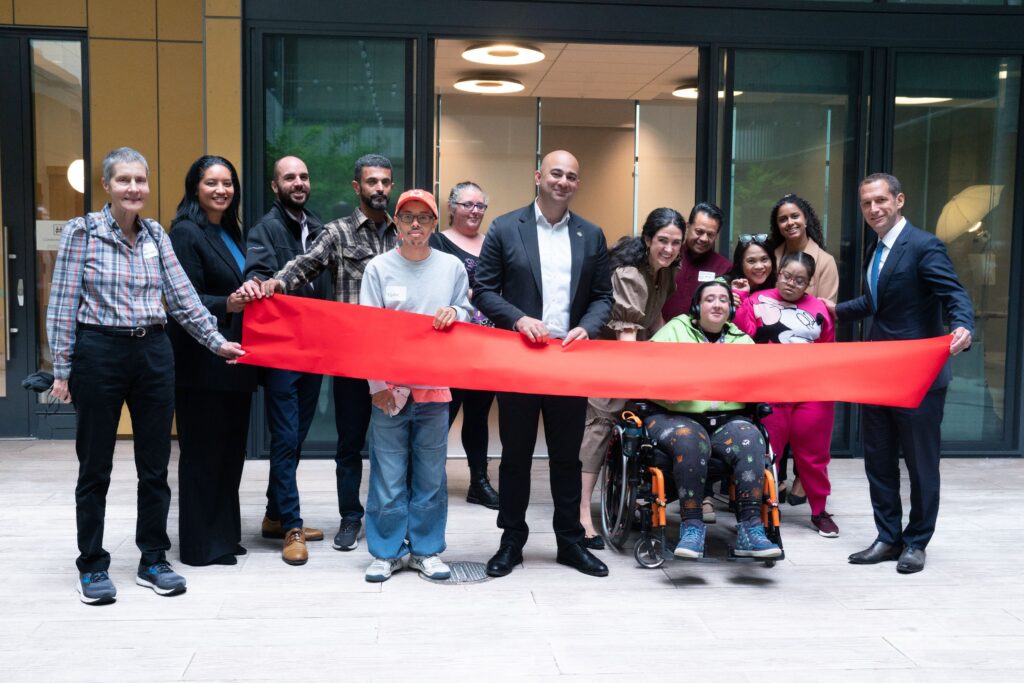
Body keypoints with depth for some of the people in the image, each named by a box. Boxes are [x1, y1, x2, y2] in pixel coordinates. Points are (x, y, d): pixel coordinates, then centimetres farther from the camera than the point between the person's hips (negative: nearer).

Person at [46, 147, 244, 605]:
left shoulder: (156, 235, 7)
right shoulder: (81, 232, -5)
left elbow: (182, 297, 8)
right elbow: (62, 306, -5)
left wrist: (216, 341, 5)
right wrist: (62, 370, -7)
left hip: (153, 354, 4)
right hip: (99, 353, -4)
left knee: (155, 464, 9)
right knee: (95, 467, 7)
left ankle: (153, 560, 22)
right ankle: (92, 566, 20)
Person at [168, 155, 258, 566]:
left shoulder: (230, 232, 14)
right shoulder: (185, 232, -10)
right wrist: (226, 305, -30)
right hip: (201, 361, -8)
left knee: (230, 447, 12)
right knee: (202, 451, -1)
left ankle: (224, 534, 24)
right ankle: (201, 544, 10)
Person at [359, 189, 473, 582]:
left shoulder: (452, 266, 6)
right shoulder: (379, 268, 2)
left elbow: (469, 316, 15)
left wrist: (455, 312, -10)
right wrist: (377, 383, -9)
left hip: (435, 384, 1)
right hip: (389, 386, -1)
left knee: (431, 474, 7)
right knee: (388, 474, 2)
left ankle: (426, 550, 19)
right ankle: (386, 552, 14)